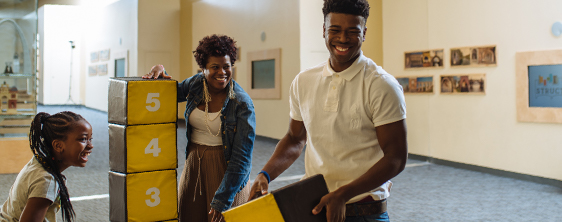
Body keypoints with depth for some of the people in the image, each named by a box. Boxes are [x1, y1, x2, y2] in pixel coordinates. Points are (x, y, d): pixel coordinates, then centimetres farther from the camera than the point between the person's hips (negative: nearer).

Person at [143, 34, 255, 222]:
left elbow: (242, 158, -18)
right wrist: (160, 71, 0)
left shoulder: (242, 104, -17)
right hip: (194, 165, 5)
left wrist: (222, 201, -20)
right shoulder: (196, 84, -1)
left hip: (226, 170, -5)